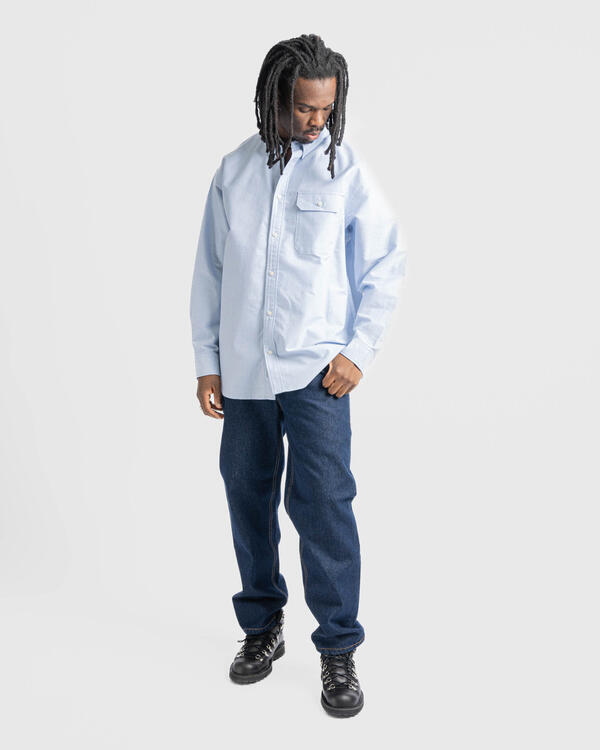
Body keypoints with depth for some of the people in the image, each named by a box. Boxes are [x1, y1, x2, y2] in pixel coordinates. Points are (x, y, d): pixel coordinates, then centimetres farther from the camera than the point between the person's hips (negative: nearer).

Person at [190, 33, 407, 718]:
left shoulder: (347, 171, 1)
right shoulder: (234, 171, 8)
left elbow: (386, 265, 3)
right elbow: (209, 272, 10)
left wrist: (359, 351, -5)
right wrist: (206, 363, 6)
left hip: (317, 372, -3)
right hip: (242, 373, 3)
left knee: (323, 506, -6)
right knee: (248, 501, 11)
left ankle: (338, 649, 9)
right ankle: (262, 627, 29)